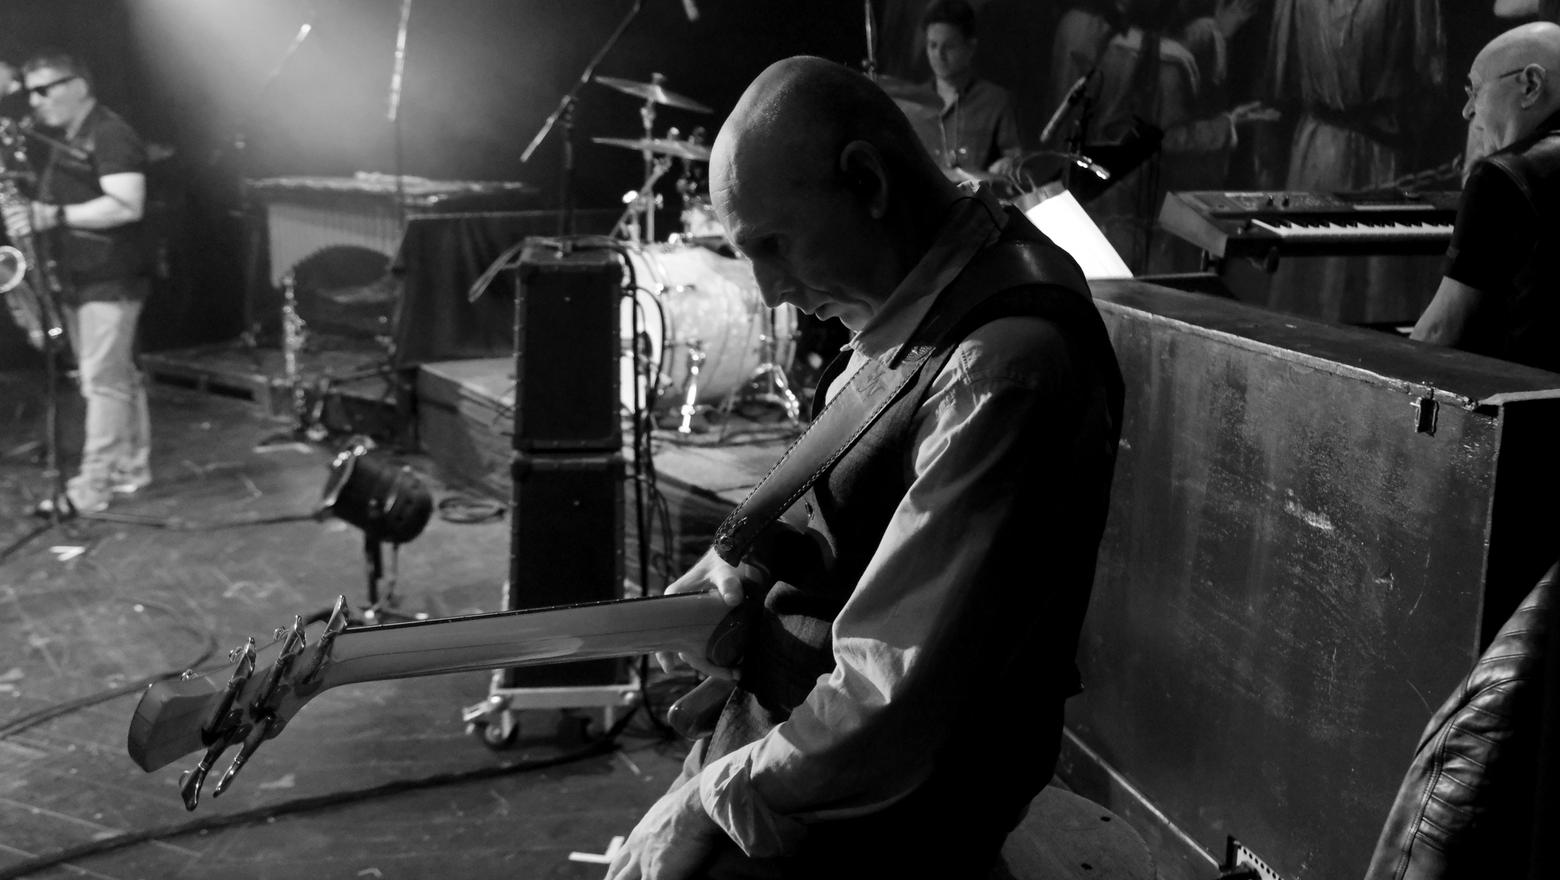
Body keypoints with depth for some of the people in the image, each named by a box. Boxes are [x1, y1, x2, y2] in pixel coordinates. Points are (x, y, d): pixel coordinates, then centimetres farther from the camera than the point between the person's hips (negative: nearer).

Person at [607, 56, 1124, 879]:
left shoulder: (1002, 378, -28)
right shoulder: (933, 288, 1)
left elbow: (887, 715, -28)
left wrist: (706, 803, -16)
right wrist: (741, 563, 0)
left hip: (874, 802, -8)